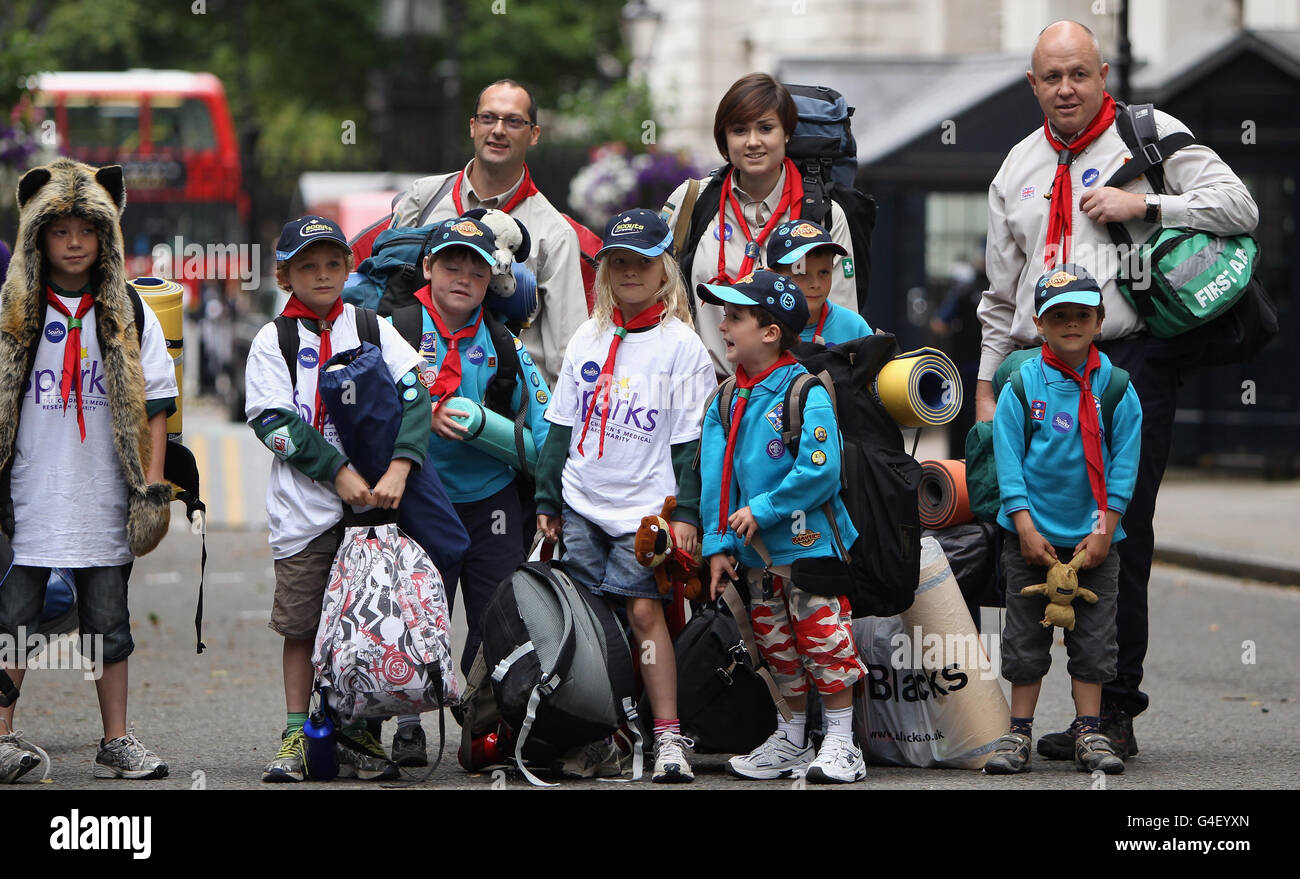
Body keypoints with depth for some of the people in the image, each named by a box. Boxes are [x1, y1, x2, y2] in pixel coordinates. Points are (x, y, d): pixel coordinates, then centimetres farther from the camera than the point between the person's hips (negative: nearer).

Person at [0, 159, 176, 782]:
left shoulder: (131, 318, 7)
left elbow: (152, 408, 6)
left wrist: (152, 489, -1)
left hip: (103, 503, 1)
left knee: (109, 622, 6)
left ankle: (117, 743, 11)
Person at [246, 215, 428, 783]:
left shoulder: (371, 328, 6)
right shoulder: (272, 342, 3)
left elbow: (414, 395, -4)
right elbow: (275, 422, -7)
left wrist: (398, 466, -18)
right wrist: (338, 473, -15)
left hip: (372, 502, 1)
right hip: (304, 508, -1)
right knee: (301, 625, 2)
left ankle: (355, 733, 12)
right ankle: (296, 735, 10)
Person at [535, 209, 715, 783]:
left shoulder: (681, 345, -1)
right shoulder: (587, 339, 11)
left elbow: (693, 439, -3)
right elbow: (561, 427, 15)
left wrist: (688, 511, -8)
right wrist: (547, 499, 12)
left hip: (646, 509, -4)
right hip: (582, 505, 4)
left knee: (643, 610, -13)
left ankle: (668, 736, -9)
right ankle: (599, 743, 7)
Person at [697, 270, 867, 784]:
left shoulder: (806, 395, -14)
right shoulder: (726, 401, 7)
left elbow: (820, 470, -22)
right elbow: (715, 478, 7)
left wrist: (762, 510, -19)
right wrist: (719, 544, -1)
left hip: (810, 542, -7)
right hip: (757, 550, 7)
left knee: (824, 641, -4)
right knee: (776, 646, 15)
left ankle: (841, 746, 6)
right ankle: (791, 742, 27)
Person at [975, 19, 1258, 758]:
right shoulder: (1018, 170, 20)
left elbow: (1239, 207, -4)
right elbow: (1003, 294, 25)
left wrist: (1146, 206, -12)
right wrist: (987, 383, 20)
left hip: (1131, 360, -5)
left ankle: (1114, 708, -5)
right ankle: (1090, 709, 6)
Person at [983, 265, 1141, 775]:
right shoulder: (1022, 384, -5)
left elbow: (1123, 465, -1)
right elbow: (1008, 460, -5)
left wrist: (1104, 531, -8)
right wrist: (1026, 529, -12)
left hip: (1094, 536, 1)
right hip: (1032, 534, -1)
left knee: (1093, 636, 4)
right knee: (1025, 634, 5)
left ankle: (1089, 733, 11)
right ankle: (1019, 732, 12)